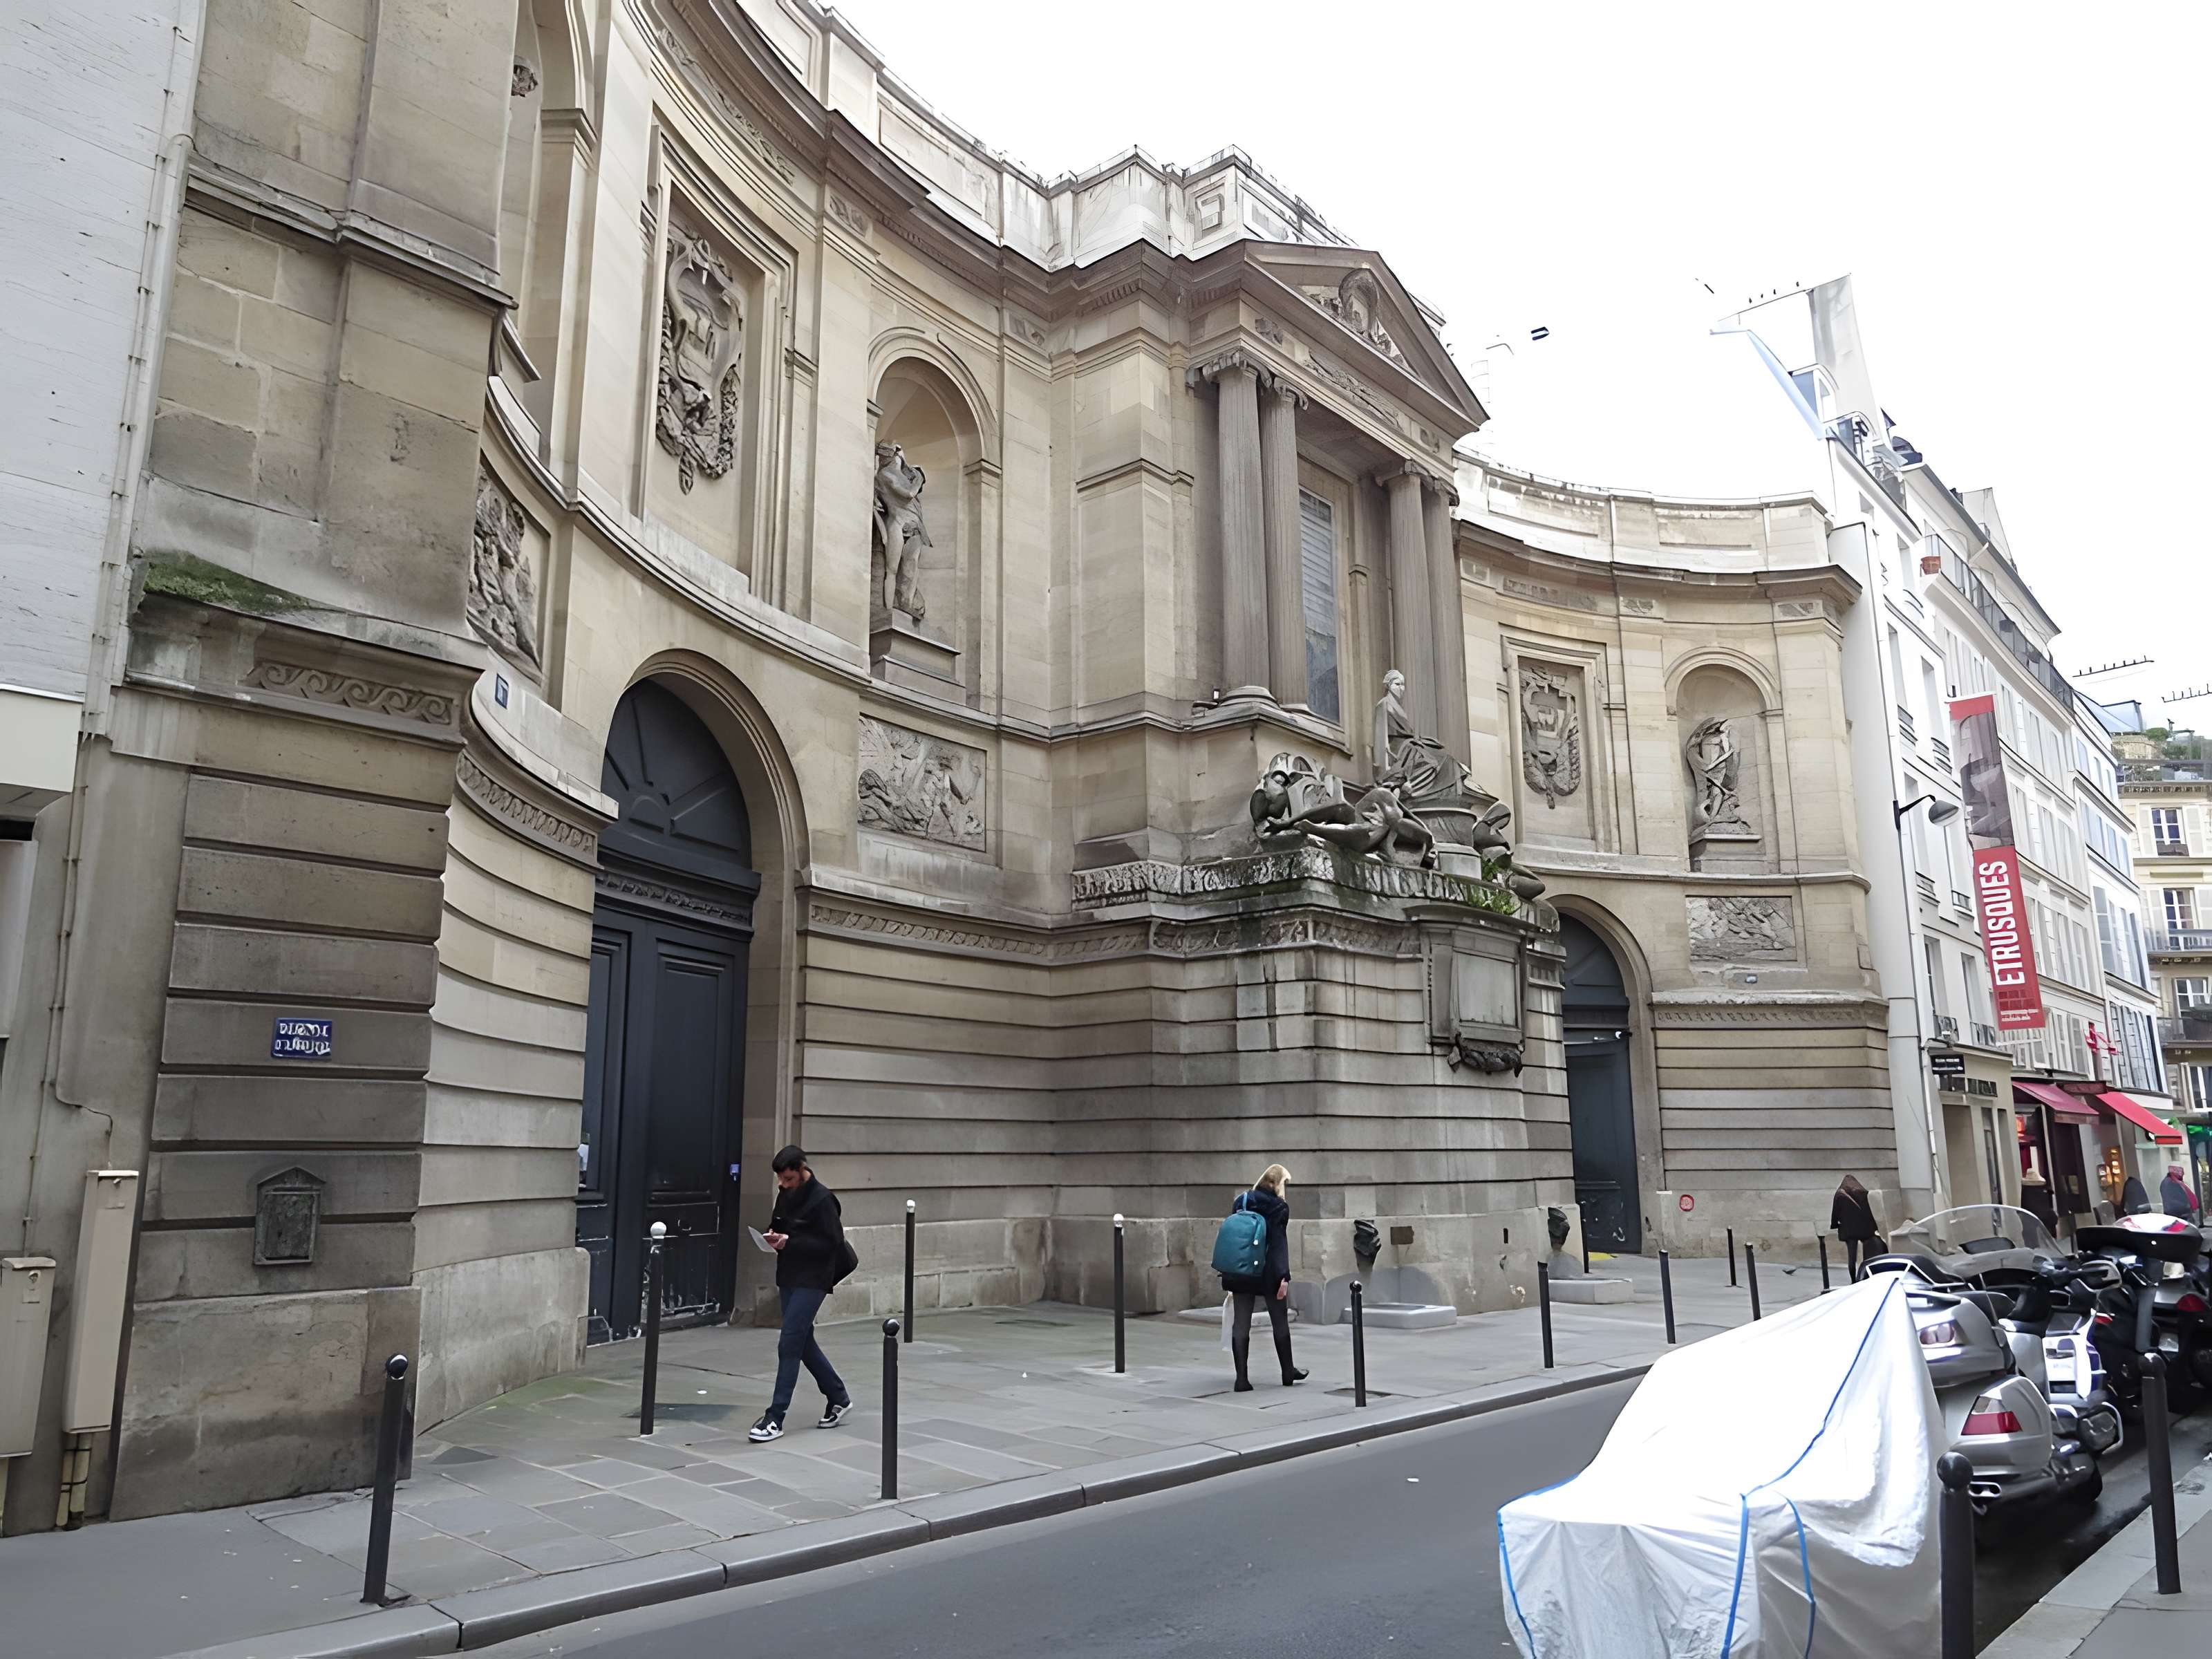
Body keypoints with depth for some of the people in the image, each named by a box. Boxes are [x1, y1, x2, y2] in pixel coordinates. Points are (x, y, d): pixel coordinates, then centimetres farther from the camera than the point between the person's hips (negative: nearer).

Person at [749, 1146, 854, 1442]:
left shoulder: (822, 1199, -16)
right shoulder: (785, 1193, 8)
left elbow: (832, 1243, -19)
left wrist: (790, 1241, -23)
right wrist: (773, 1234, -1)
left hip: (811, 1281, -9)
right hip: (788, 1278, 9)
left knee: (789, 1345, -9)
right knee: (803, 1343, 14)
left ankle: (775, 1418, -3)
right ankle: (839, 1399, 29)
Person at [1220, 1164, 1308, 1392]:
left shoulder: (1242, 1202, 8)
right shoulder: (1280, 1207, -9)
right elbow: (1279, 1243, -17)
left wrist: (1228, 1272, 17)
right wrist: (1284, 1276, -19)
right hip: (1268, 1273, -4)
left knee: (1241, 1325, 6)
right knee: (1280, 1322, 14)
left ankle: (1242, 1379, 3)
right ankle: (1288, 1373, 26)